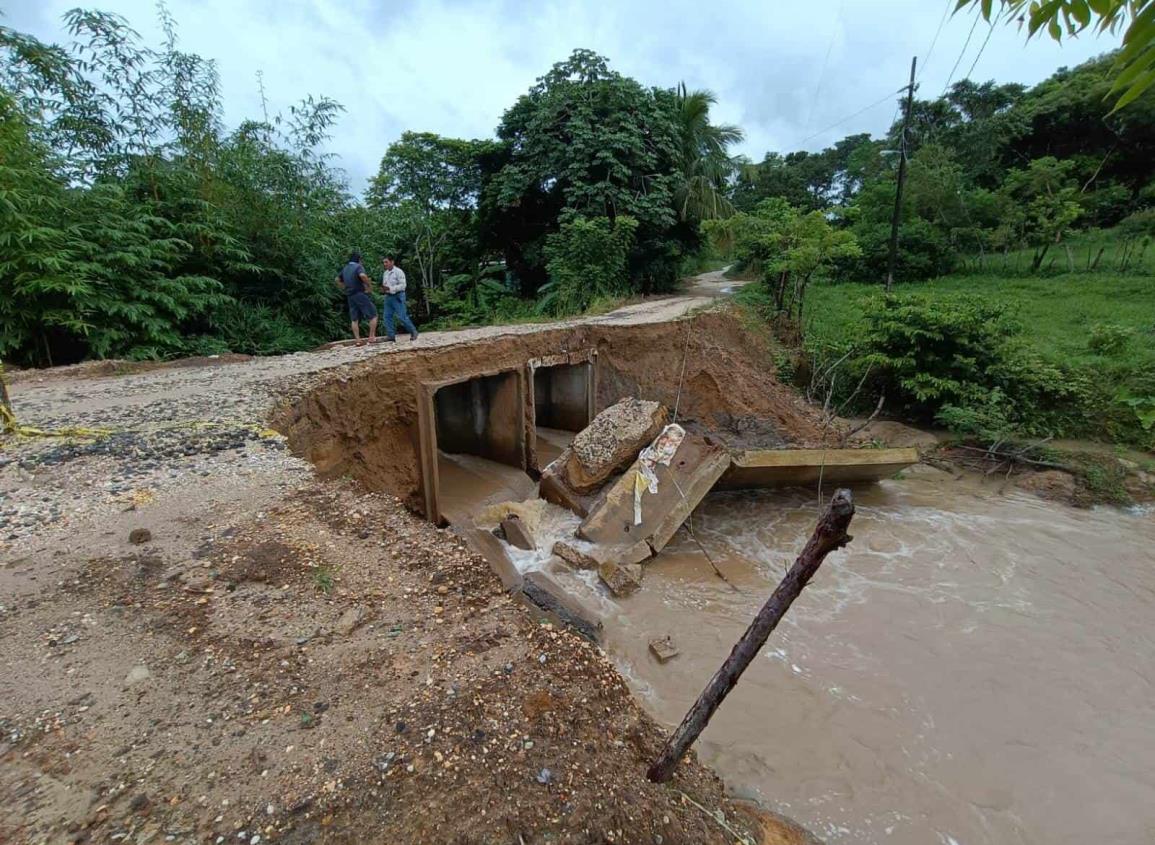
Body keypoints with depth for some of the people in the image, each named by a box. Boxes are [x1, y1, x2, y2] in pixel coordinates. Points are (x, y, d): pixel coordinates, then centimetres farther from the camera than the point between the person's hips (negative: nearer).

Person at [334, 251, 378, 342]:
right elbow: (363, 275, -30)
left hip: (350, 296, 8)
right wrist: (370, 286, -19)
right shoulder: (358, 266, -9)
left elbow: (338, 280, 25)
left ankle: (357, 340, 8)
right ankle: (372, 337, -6)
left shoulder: (345, 268, 15)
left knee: (355, 320, 9)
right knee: (373, 315, 0)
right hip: (360, 294, -7)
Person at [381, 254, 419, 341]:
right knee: (387, 316, 1)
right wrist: (383, 287, 0)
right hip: (388, 296, 8)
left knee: (402, 316, -9)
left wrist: (390, 288, -22)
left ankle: (413, 332, 7)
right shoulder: (385, 273, 14)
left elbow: (403, 285, -17)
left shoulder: (398, 271, -10)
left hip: (397, 296, -7)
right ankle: (390, 335, 6)